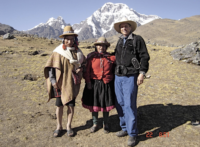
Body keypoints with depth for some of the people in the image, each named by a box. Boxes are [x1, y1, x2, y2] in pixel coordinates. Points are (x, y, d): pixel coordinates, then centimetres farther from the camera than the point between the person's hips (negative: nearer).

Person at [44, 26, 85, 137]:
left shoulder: (78, 52, 5)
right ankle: (59, 126, 25)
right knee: (59, 105, 7)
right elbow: (50, 67, -6)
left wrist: (80, 68, -1)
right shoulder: (58, 52, -6)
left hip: (72, 83, 2)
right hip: (60, 83, -2)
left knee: (71, 105, 6)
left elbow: (84, 62, 21)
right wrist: (53, 81, -12)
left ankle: (69, 126, 25)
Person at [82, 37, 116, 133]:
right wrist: (88, 82, -9)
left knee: (106, 105, 9)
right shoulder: (91, 56, -2)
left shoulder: (110, 57, 1)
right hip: (94, 84, 0)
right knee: (93, 104, 9)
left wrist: (113, 82, -5)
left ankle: (106, 125, 29)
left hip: (106, 85, 0)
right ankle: (95, 124, 29)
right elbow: (87, 71, -3)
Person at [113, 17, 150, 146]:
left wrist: (142, 73, -15)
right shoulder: (120, 41, 17)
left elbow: (144, 57, -6)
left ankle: (132, 134, 7)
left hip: (130, 77, -6)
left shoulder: (137, 39, -1)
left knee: (130, 105, -6)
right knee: (120, 104, 9)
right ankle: (125, 128, 25)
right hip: (118, 77, 6)